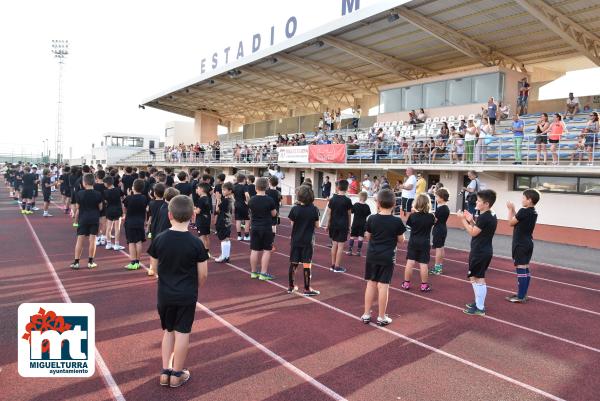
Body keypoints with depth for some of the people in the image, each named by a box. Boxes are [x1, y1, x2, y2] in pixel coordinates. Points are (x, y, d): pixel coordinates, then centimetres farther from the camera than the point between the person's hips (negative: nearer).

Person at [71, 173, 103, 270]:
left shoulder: (80, 194, -7)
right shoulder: (98, 194, -5)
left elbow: (77, 207, -1)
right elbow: (100, 207, 0)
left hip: (83, 219, 0)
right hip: (94, 219, 0)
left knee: (80, 240, 5)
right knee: (92, 240, 4)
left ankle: (76, 262, 8)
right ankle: (90, 262, 9)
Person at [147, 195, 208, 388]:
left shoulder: (159, 239, -9)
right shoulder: (196, 243, -15)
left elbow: (154, 267, 4)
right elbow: (203, 274, -9)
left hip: (164, 294, 3)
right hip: (187, 295, -3)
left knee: (168, 331, 20)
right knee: (182, 333, 9)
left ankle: (165, 372, 26)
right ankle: (176, 374, 21)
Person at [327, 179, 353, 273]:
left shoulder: (332, 199, 0)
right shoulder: (347, 200, -9)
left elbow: (329, 213, 4)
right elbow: (349, 214, -2)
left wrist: (328, 223, 16)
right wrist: (349, 225, 11)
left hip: (333, 224, 4)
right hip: (343, 225, -4)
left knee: (334, 244, 13)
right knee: (340, 245, 2)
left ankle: (333, 265, 19)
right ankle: (337, 266, 5)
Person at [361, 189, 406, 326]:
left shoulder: (372, 219, -6)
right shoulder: (397, 221, -10)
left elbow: (368, 237, 5)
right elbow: (401, 240, -1)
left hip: (372, 256, 2)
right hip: (387, 257, -2)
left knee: (371, 284, 11)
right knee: (383, 286, 3)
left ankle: (366, 314, 18)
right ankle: (381, 317, 13)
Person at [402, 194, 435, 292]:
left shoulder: (412, 215, -8)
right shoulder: (430, 217, -8)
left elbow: (408, 224, 8)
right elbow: (434, 221, 13)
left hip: (413, 242, 1)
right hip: (425, 243, -1)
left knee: (410, 262, 4)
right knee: (423, 264, 2)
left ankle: (406, 283, 11)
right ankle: (424, 285, 9)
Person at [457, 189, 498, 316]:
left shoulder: (483, 217, -20)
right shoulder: (492, 216, 10)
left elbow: (473, 233, -16)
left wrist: (463, 219, -11)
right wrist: (471, 221, 7)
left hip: (479, 252, -10)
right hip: (486, 251, 10)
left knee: (476, 278, -2)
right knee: (479, 278, 20)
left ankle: (480, 308, 4)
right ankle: (479, 303, 29)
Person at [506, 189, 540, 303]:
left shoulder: (523, 211, -18)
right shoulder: (533, 212, 9)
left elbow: (511, 223, -9)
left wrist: (510, 209, 0)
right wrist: (513, 210, 13)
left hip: (520, 244, -9)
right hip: (528, 243, 9)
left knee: (520, 269, -6)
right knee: (525, 269, 12)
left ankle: (520, 297, -3)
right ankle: (523, 294, 20)